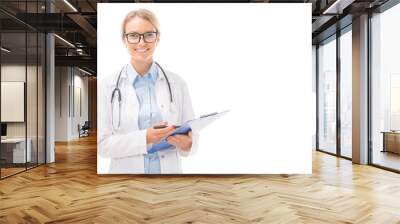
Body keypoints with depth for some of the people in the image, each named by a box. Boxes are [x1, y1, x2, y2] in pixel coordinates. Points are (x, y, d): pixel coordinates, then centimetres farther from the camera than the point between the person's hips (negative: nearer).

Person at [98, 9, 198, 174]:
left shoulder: (177, 83, -4)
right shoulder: (109, 85, -6)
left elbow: (192, 137, -1)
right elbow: (102, 144, -9)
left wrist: (187, 143, -22)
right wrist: (144, 138, -23)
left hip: (169, 169, 1)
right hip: (125, 170, -1)